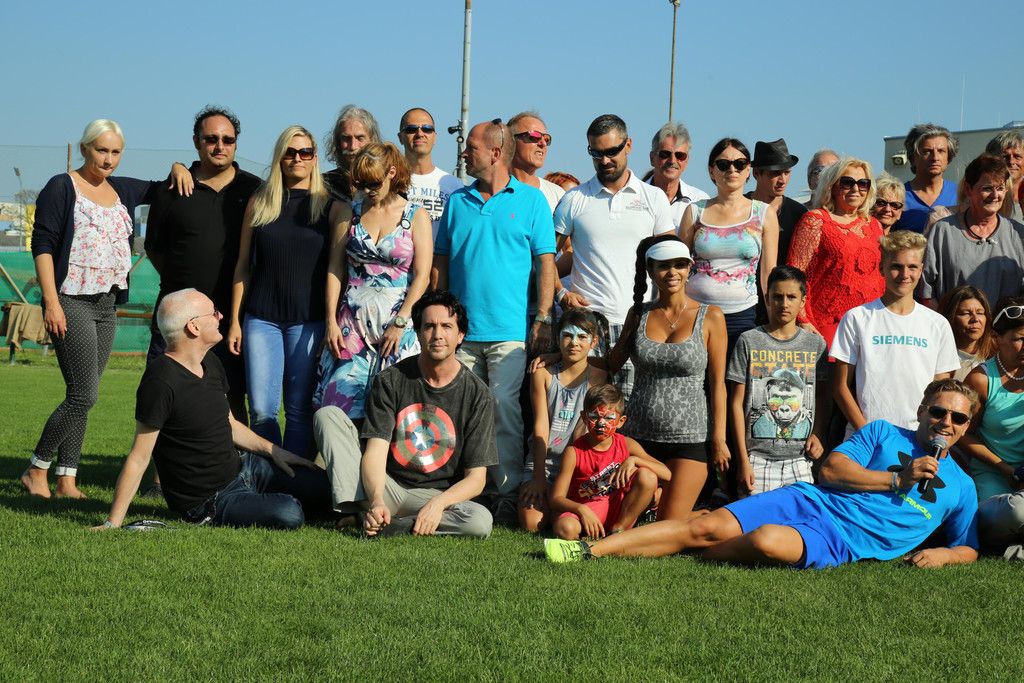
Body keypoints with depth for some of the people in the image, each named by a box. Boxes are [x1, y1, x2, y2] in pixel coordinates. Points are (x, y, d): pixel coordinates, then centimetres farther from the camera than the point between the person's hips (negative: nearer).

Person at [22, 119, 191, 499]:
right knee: (85, 394, -12)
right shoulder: (62, 187, -4)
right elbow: (42, 244, -9)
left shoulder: (122, 190, 14)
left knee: (81, 395, 6)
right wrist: (51, 301, -17)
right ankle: (36, 471, 1)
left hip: (107, 306, 7)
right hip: (72, 303, -7)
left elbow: (163, 189, 29)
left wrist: (178, 168, 6)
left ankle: (67, 481, 9)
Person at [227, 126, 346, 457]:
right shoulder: (259, 203, 10)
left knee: (301, 409, 0)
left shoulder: (332, 207, 4)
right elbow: (243, 265, 12)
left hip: (309, 321, -2)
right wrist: (235, 321, 7)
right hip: (262, 318, 2)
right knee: (262, 411, -2)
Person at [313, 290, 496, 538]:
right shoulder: (390, 381, -1)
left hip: (433, 496, -1)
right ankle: (359, 509, -31)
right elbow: (375, 451, -12)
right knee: (328, 414, -13)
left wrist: (439, 502, -26)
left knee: (481, 522, -34)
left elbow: (476, 477, -5)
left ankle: (380, 526, -26)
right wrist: (376, 501, -33)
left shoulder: (477, 394, -3)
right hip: (384, 488, 1)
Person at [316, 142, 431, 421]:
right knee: (341, 402, -6)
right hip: (352, 322, 2)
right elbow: (334, 270, 9)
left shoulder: (416, 217, 3)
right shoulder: (351, 212, 11)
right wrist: (331, 322, 0)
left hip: (397, 318, -2)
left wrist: (399, 323, -11)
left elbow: (422, 275, -3)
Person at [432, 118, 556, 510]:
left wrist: (543, 318, -8)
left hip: (511, 330, -4)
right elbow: (441, 261, 15)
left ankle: (508, 493, -3)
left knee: (506, 410, -8)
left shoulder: (531, 201, 4)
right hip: (461, 330, 4)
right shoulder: (457, 202, 14)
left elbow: (546, 263, 1)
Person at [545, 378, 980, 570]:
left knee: (767, 541, -36)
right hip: (808, 501, 2)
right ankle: (591, 549, -17)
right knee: (710, 525, -16)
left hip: (839, 543, -2)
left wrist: (942, 555, -2)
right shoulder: (884, 434, 15)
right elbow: (830, 469, 3)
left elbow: (969, 550, 21)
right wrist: (897, 479, -4)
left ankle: (699, 554, -7)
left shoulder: (960, 488, 17)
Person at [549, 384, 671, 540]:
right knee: (564, 528, -37)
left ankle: (618, 530, -10)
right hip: (585, 509, -4)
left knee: (647, 476, -21)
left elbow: (667, 474, -10)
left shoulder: (627, 445, -3)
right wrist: (581, 510, -33)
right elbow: (556, 498, -13)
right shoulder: (574, 451, -10)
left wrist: (634, 460, -24)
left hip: (619, 509, 4)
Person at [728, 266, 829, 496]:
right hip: (758, 457, -2)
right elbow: (737, 402, 1)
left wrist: (818, 435, -3)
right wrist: (743, 459, -4)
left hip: (800, 459, 2)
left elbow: (823, 398, 16)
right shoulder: (749, 341, 2)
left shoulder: (815, 344, 8)